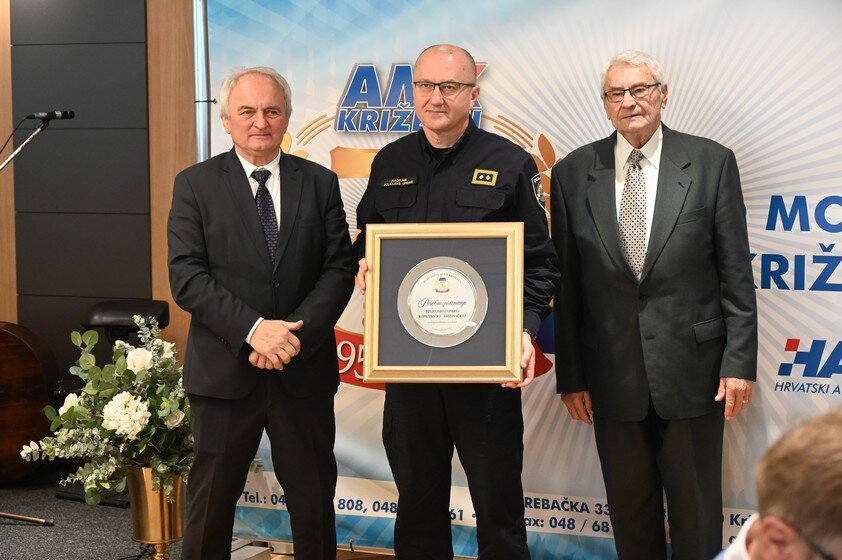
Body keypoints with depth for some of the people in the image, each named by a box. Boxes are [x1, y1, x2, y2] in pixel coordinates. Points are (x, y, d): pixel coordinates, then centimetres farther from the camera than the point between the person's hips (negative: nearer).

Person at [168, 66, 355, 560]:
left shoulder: (320, 183, 5)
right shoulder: (195, 185, 0)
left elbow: (340, 269, -1)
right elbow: (186, 277, -9)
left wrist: (296, 333, -15)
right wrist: (253, 329, -20)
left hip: (304, 371, 2)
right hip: (224, 370, -1)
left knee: (314, 501, 11)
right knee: (211, 501, 10)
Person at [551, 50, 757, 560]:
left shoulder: (711, 163, -2)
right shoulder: (574, 174, 2)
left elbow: (736, 274, -2)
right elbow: (567, 285, 3)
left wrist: (740, 362, -7)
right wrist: (570, 376, 2)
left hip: (692, 371, -1)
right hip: (613, 378, 1)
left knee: (697, 519, 9)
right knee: (631, 518, 13)